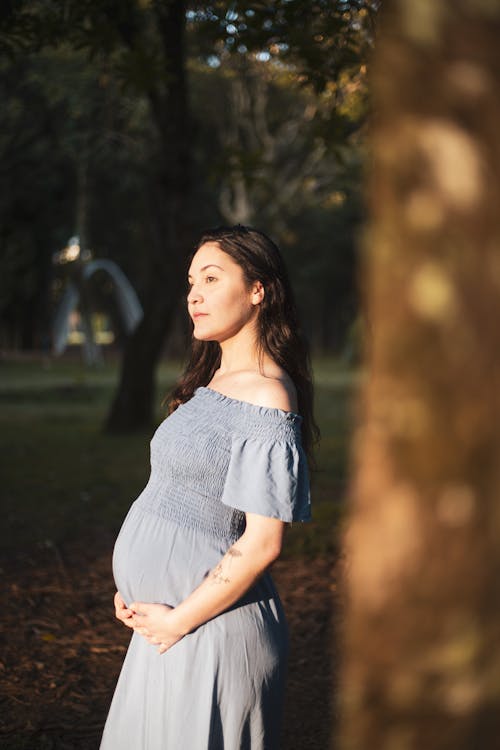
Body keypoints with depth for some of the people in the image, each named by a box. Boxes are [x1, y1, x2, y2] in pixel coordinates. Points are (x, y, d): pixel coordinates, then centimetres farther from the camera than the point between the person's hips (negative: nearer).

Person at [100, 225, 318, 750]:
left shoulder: (266, 399, -17)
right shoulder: (211, 383, 11)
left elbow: (261, 544, -21)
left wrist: (177, 621, -15)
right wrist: (135, 589, 8)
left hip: (210, 627, -9)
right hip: (162, 620, 9)